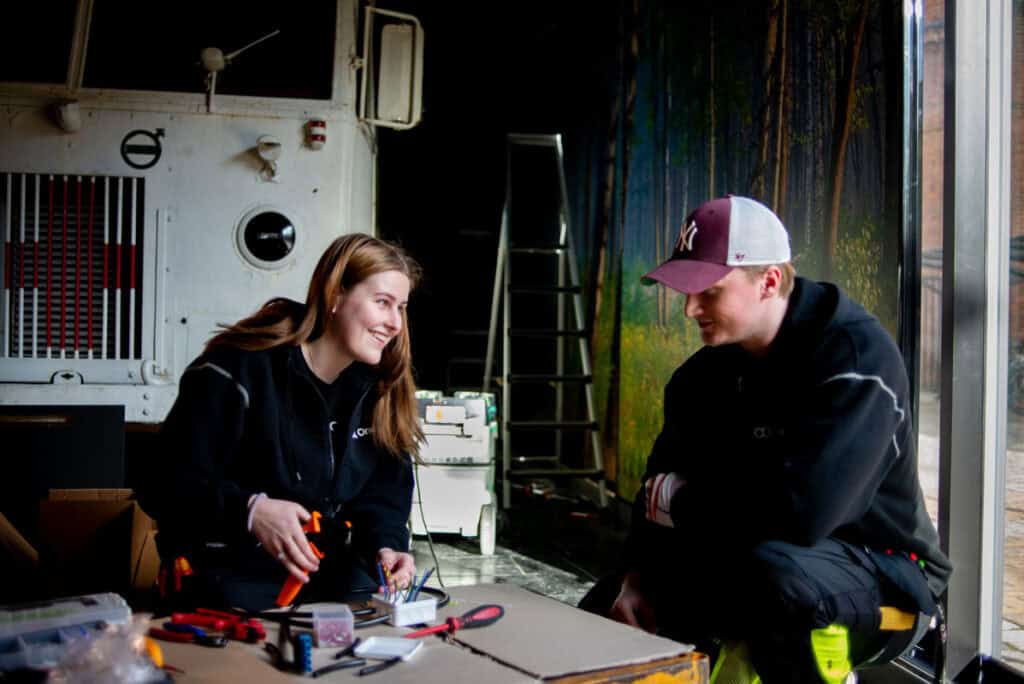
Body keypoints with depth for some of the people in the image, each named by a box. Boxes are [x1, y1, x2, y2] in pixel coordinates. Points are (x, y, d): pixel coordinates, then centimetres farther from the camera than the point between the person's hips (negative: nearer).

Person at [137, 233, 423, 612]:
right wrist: (248, 509, -35)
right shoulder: (239, 369, -14)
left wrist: (385, 546, -14)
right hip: (236, 574, -5)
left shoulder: (380, 389, 4)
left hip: (335, 574, 5)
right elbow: (169, 484, -17)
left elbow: (382, 492, 8)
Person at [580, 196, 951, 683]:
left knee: (775, 573, -41)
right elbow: (662, 479, 8)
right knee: (601, 615, 5)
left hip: (877, 565, -7)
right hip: (749, 559, 7)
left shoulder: (856, 355, -23)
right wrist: (637, 578, -10)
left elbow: (801, 510, -35)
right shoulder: (705, 373, 2)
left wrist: (680, 501, -18)